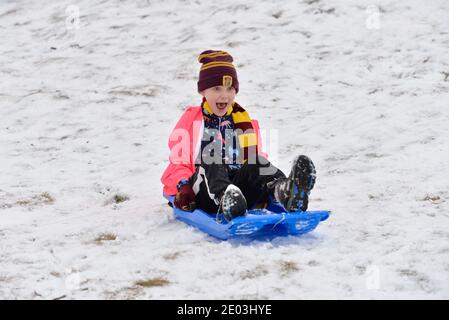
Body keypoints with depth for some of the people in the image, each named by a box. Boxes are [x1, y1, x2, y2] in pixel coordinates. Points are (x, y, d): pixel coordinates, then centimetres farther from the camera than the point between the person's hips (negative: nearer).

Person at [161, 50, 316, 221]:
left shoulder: (245, 122, 22)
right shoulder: (191, 120, 14)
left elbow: (255, 162, 16)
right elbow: (179, 163, 8)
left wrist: (264, 191, -5)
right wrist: (184, 188, -13)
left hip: (238, 185, 2)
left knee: (257, 163, -26)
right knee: (211, 165, -33)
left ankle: (282, 190, -59)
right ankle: (225, 199, -67)